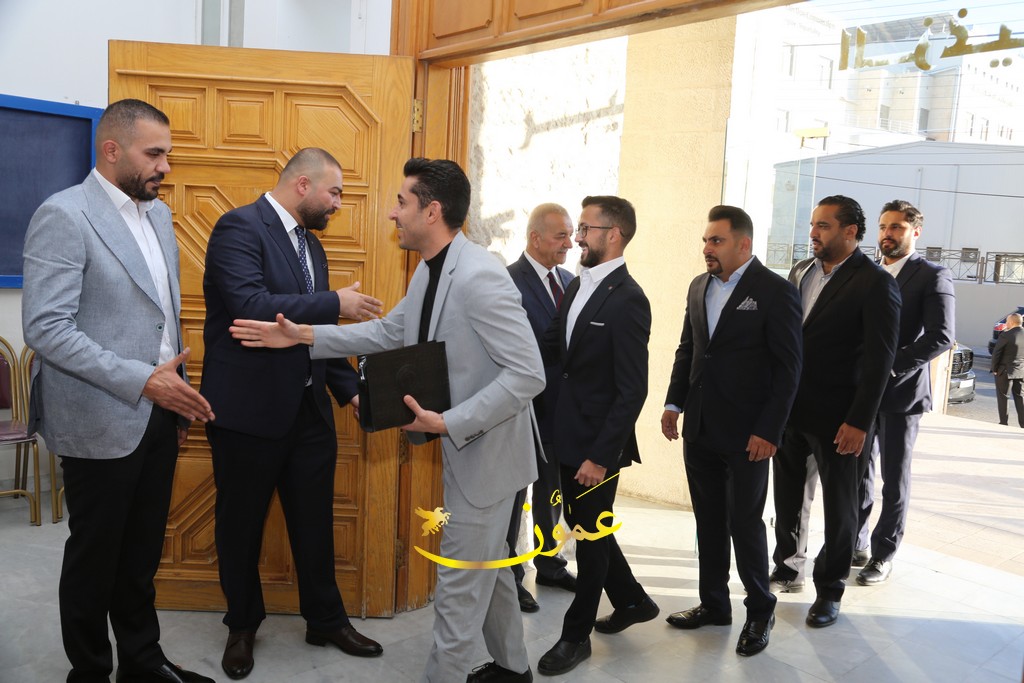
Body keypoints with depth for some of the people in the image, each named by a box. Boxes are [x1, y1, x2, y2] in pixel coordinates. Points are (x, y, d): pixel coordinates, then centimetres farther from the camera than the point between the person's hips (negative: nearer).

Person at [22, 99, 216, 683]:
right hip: (102, 422, -6)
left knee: (143, 552, 18)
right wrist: (144, 380, -22)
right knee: (95, 555, 12)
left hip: (157, 415, 7)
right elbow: (46, 329, -19)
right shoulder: (64, 215, -13)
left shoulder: (157, 212, 10)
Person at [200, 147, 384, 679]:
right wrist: (336, 303, -21)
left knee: (315, 521, 15)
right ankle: (243, 625, 34)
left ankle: (325, 619, 33)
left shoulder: (311, 243, 12)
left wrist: (350, 389, 9)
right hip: (249, 410, -6)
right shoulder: (240, 227, -13)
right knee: (242, 525, 13)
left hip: (308, 409, 7)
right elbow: (251, 309, -27)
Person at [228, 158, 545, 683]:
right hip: (464, 445, 10)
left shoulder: (480, 277, -26)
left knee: (458, 587, 4)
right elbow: (389, 331, 14)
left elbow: (529, 375, -27)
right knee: (489, 565, 24)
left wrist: (449, 423, -26)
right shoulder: (429, 271, 4)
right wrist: (304, 336, 7)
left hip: (487, 452, -10)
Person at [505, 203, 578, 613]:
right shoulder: (509, 282, -15)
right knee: (514, 494, 8)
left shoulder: (568, 280, 8)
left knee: (553, 492, 20)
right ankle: (508, 576, 24)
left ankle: (550, 566, 38)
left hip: (562, 406, 7)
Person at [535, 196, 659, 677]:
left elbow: (632, 391, -20)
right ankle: (632, 601, 42)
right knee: (584, 526, 21)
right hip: (569, 434, 8)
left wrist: (601, 456, -21)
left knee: (591, 535, 9)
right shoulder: (578, 285, 7)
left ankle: (577, 633, 28)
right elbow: (553, 346, 9)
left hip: (597, 442, -8)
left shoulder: (627, 300, -19)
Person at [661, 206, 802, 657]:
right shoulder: (699, 287, 9)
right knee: (709, 522, 14)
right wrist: (674, 403, 7)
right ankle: (714, 604, 30)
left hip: (746, 434, -6)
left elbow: (788, 368, -11)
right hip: (699, 429, 6)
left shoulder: (776, 292, -10)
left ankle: (760, 611, 25)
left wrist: (769, 431, -14)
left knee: (745, 523, 4)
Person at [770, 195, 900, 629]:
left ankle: (830, 589, 24)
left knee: (838, 504, 9)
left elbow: (880, 359, -13)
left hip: (836, 417, -5)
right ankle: (786, 565, 35)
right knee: (786, 495, 16)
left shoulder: (875, 283, -10)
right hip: (788, 408, 6)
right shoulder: (800, 272, 8)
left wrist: (859, 422, -16)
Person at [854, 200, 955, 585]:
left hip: (901, 391, -4)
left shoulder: (933, 277, -5)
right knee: (859, 470, 11)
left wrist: (891, 366, -20)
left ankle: (884, 554, 17)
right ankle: (856, 541, 25)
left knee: (895, 476, 6)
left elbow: (941, 337, -14)